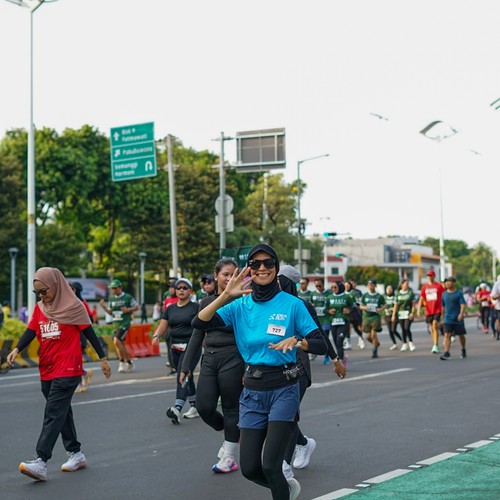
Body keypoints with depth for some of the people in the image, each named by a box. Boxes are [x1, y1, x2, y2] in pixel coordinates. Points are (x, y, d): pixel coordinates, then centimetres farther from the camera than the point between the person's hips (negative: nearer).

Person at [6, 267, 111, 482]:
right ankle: (76, 454, 26)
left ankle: (41, 462, -20)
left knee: (53, 414, -14)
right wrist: (17, 349, -16)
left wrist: (102, 359, 0)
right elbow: (30, 331, 3)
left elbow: (89, 333, -2)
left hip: (67, 371, -7)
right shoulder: (39, 307, 11)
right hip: (46, 371, 7)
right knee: (62, 413, 14)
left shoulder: (72, 306, -6)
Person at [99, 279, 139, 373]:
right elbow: (110, 312, 15)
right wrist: (104, 307, -3)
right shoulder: (111, 298, 10)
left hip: (125, 324, -7)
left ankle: (122, 363, -12)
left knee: (116, 341, -21)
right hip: (116, 324, 7)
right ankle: (129, 363, 27)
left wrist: (128, 310, -17)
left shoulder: (128, 297, -7)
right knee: (122, 344, 12)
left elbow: (136, 306, 0)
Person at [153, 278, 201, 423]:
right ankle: (194, 407, 25)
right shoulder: (170, 309, 13)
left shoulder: (195, 307, -2)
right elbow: (163, 327, 8)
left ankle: (177, 409, -29)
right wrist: (156, 336, -12)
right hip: (175, 348, 6)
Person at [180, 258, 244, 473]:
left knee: (231, 409, 2)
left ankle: (229, 458, 14)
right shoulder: (206, 302, 8)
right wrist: (186, 365, 8)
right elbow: (197, 335, 11)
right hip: (209, 360, 5)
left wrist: (248, 370, -12)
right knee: (204, 407, -2)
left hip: (232, 360, -5)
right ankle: (232, 435, 25)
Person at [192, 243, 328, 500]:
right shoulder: (240, 306, 3)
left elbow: (321, 346, -8)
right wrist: (226, 295, -20)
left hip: (283, 389, -4)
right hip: (252, 391, 4)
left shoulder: (292, 304, -6)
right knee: (249, 468, 7)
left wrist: (295, 340, -27)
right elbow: (199, 323, -9)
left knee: (270, 465, -11)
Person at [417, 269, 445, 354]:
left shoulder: (439, 286, -2)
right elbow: (421, 299, 8)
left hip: (437, 310, -4)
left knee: (435, 326, -16)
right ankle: (435, 345, 25)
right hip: (428, 310, 4)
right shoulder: (424, 286, 7)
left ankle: (436, 346, -16)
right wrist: (418, 310, -2)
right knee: (432, 328, 12)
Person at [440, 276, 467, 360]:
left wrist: (461, 314, -29)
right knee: (447, 335, -12)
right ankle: (446, 353, -20)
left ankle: (463, 351, 33)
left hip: (458, 319, -3)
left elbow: (463, 305, -13)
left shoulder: (459, 293, -4)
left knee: (461, 335, 11)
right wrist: (443, 318, 22)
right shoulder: (444, 294, 9)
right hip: (447, 319, 3)